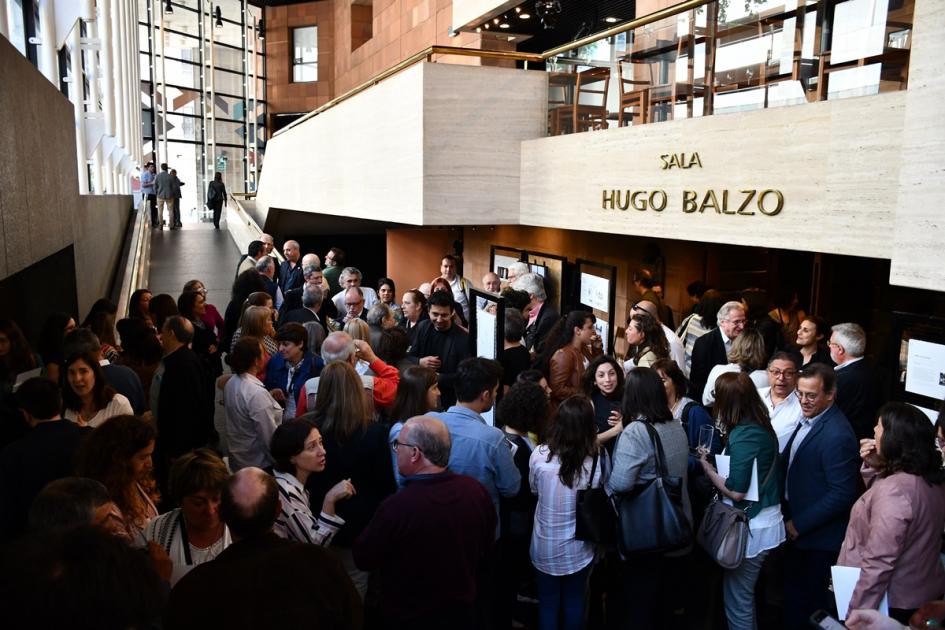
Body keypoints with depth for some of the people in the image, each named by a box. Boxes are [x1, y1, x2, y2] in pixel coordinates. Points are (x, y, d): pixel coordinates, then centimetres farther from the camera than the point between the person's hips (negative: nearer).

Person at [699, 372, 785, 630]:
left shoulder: (742, 435, -23)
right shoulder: (763, 427, 3)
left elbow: (736, 492, -24)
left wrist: (707, 466, -13)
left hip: (751, 529, -9)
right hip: (767, 521, 9)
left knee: (737, 602, 6)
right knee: (747, 598, 24)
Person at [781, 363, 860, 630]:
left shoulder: (837, 435, -26)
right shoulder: (808, 419, 2)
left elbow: (842, 494, -25)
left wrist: (800, 524, -18)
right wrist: (789, 515, 9)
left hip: (818, 537, -8)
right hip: (795, 527, 8)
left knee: (815, 601, 11)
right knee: (793, 591, 23)